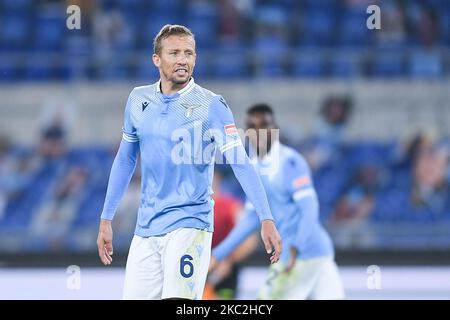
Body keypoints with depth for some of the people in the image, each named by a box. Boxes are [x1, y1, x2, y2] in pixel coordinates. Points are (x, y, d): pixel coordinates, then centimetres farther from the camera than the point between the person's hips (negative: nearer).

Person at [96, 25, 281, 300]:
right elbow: (125, 161, 17)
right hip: (146, 226, 5)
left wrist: (266, 220, -22)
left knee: (178, 303, -19)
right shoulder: (139, 100, 7)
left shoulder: (210, 105, -7)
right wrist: (106, 220, 17)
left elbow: (241, 163, -14)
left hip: (190, 224, -5)